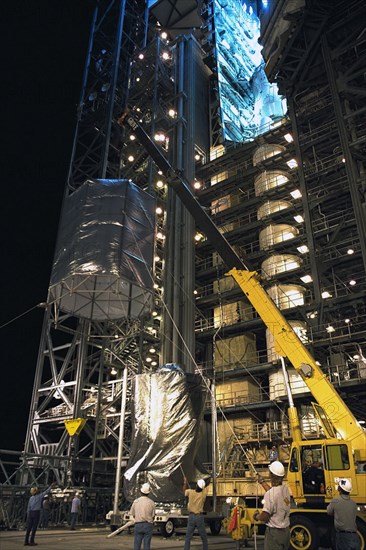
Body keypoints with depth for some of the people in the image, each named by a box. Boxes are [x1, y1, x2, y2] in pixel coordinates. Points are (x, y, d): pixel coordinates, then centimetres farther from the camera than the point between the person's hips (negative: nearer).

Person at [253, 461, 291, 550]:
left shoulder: (270, 493, -25)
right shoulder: (285, 488, -3)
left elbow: (264, 516, -22)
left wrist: (256, 516, 0)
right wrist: (262, 482, 32)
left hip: (274, 532, -7)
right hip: (286, 531, 7)